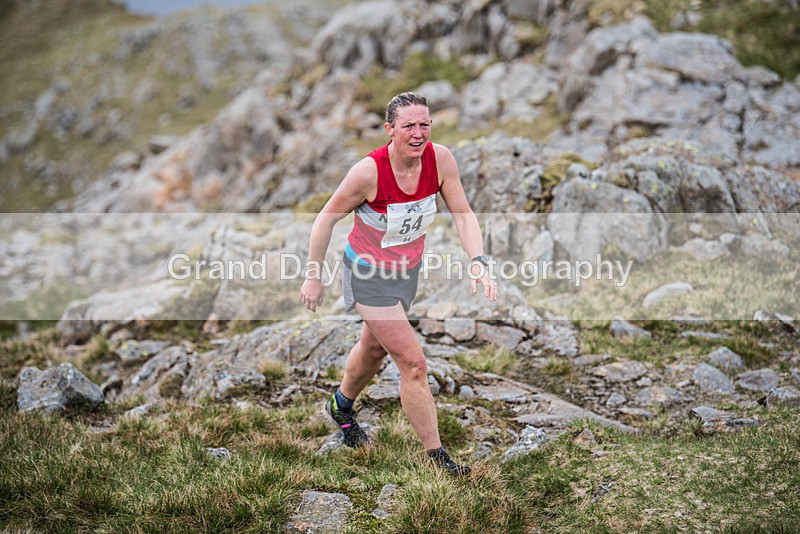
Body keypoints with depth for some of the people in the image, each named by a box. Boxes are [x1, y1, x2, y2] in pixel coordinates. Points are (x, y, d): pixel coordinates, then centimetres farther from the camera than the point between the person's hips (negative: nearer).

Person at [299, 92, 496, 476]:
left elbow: (463, 213, -11)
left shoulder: (440, 159, -18)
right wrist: (313, 276, -11)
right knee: (413, 363, -9)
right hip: (369, 273, -6)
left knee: (375, 348, 27)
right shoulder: (369, 172, -30)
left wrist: (478, 263, -25)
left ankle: (341, 406, 56)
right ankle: (437, 458, 3)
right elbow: (326, 219, -17)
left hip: (408, 268, 6)